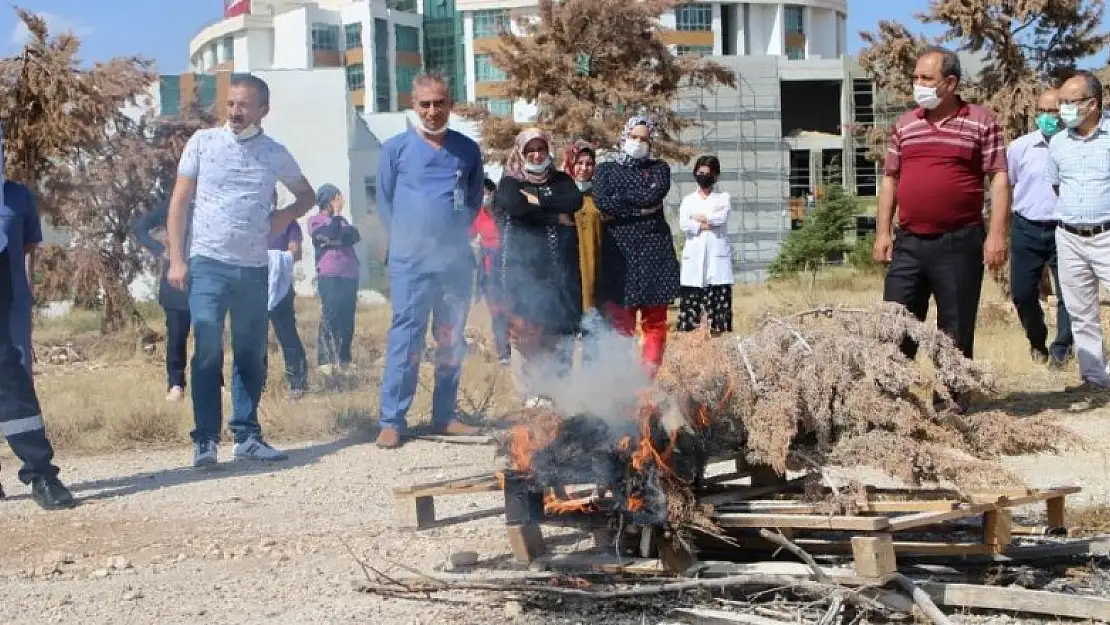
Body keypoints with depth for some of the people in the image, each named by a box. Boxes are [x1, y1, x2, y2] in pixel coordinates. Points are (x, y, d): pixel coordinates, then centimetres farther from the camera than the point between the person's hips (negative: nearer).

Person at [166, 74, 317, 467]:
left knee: (252, 356, 8)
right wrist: (176, 259, -5)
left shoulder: (275, 154, 7)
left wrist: (286, 215, 1)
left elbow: (306, 194, 23)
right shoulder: (203, 142, 2)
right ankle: (205, 439, -4)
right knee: (208, 351, -9)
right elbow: (179, 201, 2)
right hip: (208, 263, -3)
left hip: (254, 268, 3)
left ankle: (247, 436, 18)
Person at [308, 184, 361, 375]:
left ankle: (344, 358, 10)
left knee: (347, 317, 4)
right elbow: (332, 235, -11)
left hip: (350, 275, 6)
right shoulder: (315, 220, 6)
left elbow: (356, 236, 6)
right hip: (329, 275, -6)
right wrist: (336, 213, -2)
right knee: (330, 317, -10)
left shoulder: (342, 220, 25)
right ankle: (325, 360, -10)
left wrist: (337, 239, -9)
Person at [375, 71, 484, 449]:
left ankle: (445, 415, 18)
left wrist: (456, 231, 8)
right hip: (410, 263, -3)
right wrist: (404, 242, 4)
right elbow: (384, 201, 7)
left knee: (452, 340, 9)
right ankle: (392, 420, -4)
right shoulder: (396, 148, 1)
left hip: (457, 261, 3)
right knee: (405, 338, -7)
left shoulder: (467, 150, 8)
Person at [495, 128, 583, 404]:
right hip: (525, 266, -3)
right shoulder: (510, 182, 8)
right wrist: (556, 217, -9)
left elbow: (575, 201, -3)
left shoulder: (561, 180, 17)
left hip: (561, 266, 3)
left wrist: (538, 200, -9)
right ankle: (532, 391, -1)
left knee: (561, 329, 0)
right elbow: (513, 206, -14)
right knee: (527, 330, -8)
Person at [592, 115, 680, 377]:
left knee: (655, 319, -3)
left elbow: (655, 193, -6)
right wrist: (640, 209, -7)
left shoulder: (659, 168, 16)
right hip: (617, 250, 0)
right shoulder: (606, 169, 16)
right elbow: (601, 202, -4)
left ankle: (649, 374, -3)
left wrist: (619, 201, -2)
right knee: (619, 321, -5)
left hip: (654, 248, 1)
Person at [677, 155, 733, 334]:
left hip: (718, 256, -1)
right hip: (694, 257, 1)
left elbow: (721, 218, -8)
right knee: (690, 299, -6)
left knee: (719, 297, -8)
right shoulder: (688, 200, 16)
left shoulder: (724, 197, 13)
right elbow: (683, 224, -3)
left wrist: (697, 217, 0)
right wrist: (708, 224, -7)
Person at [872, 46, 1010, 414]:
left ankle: (952, 400, 13)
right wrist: (883, 232, 7)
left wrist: (997, 234, -12)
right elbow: (890, 178, 15)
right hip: (908, 242, 4)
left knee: (956, 328, 4)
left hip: (959, 243, -4)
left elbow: (999, 178, -4)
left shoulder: (981, 122, -1)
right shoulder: (905, 125, 11)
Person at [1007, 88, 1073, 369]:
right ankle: (1037, 341, 31)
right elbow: (1006, 184, 13)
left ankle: (1061, 350, 18)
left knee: (1068, 294, 1)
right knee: (1022, 293, 6)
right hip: (1026, 228, 2)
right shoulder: (1020, 147, 0)